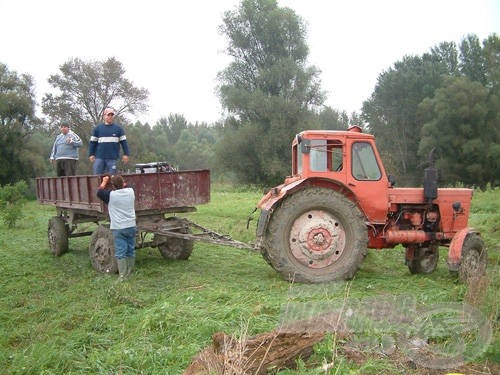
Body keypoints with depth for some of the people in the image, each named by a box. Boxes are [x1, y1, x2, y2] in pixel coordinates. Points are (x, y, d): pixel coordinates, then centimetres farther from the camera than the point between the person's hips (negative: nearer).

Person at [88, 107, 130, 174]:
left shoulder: (118, 128, 9)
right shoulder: (98, 128, 10)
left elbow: (124, 142, 7)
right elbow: (93, 142, 9)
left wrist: (126, 154, -1)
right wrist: (91, 154, 2)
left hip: (113, 158, 0)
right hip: (99, 157, 1)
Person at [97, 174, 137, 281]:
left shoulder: (111, 195, -10)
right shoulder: (130, 191, 1)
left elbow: (99, 192, 8)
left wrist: (104, 181, 22)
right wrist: (119, 180, 32)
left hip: (118, 228, -4)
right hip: (131, 227, 5)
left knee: (120, 253, -2)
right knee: (131, 251, 13)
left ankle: (123, 276, -5)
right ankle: (130, 274, 22)